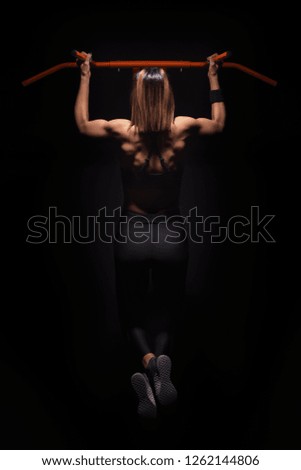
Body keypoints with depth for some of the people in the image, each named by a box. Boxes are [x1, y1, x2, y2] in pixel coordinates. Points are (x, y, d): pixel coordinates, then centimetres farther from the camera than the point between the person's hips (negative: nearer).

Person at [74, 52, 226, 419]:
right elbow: (219, 123, 16)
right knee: (166, 311, 14)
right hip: (171, 234, 1)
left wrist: (85, 78, 21)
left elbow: (81, 123, 13)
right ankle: (161, 358, -19)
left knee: (133, 312, 15)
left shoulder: (122, 130, -8)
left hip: (131, 233, 0)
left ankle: (147, 359, -18)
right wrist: (213, 78, 25)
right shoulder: (182, 128, -6)